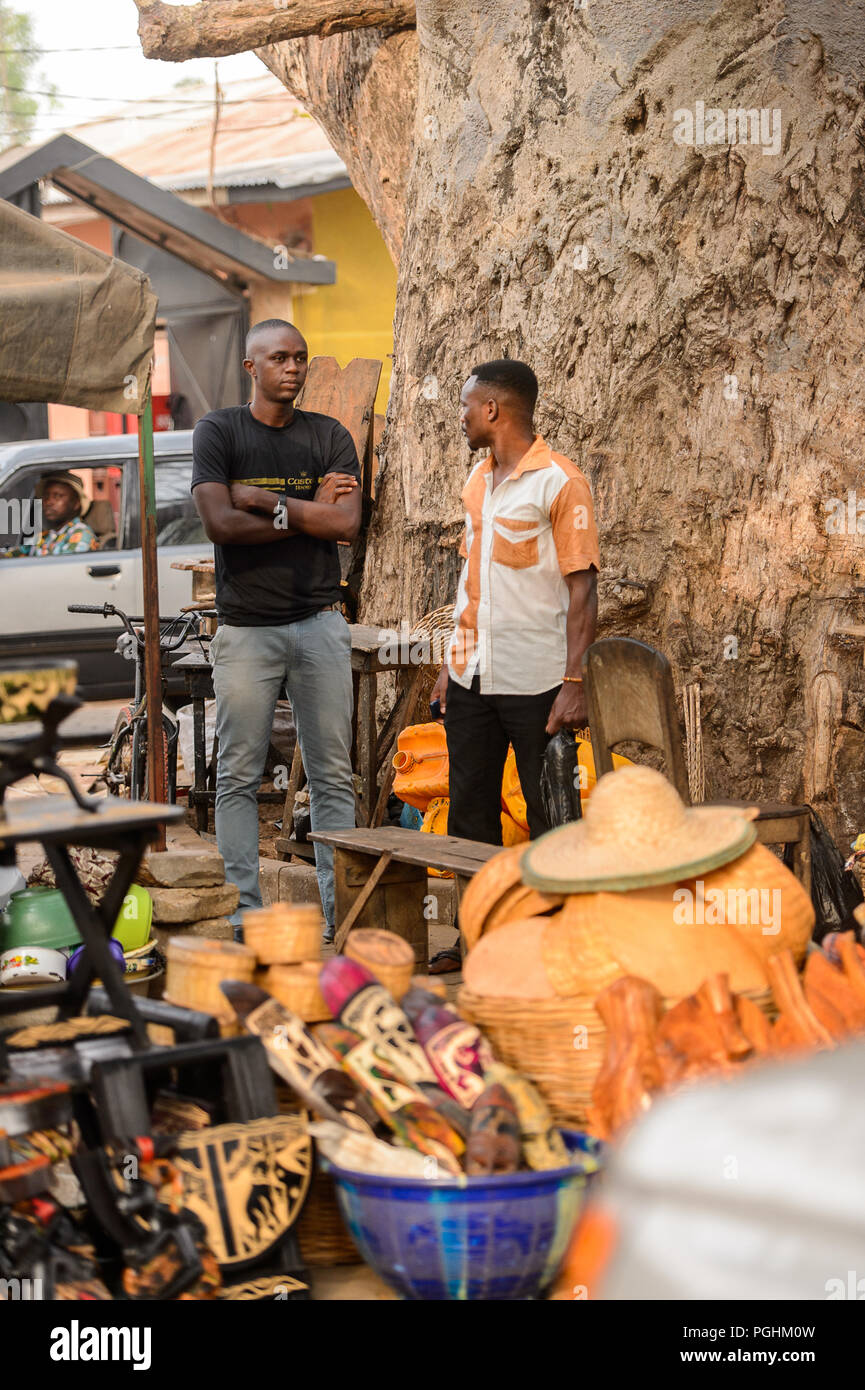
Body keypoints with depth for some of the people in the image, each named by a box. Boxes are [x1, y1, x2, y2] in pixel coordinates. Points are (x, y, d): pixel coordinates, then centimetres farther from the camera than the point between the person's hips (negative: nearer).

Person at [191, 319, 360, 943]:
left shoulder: (329, 435, 8)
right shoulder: (219, 430, 2)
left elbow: (347, 522, -6)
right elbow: (219, 522, -12)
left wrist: (264, 499, -8)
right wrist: (306, 512, -7)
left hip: (319, 623, 2)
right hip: (245, 627, -2)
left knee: (333, 774, 3)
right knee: (239, 776, 0)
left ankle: (339, 906, 8)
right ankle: (248, 912, 7)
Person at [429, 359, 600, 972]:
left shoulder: (559, 482, -10)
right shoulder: (478, 480, 14)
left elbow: (582, 588, -13)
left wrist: (576, 683, -19)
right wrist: (452, 664, 17)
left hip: (535, 680, -8)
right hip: (472, 677, 8)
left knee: (550, 816, 0)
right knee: (470, 808, 11)